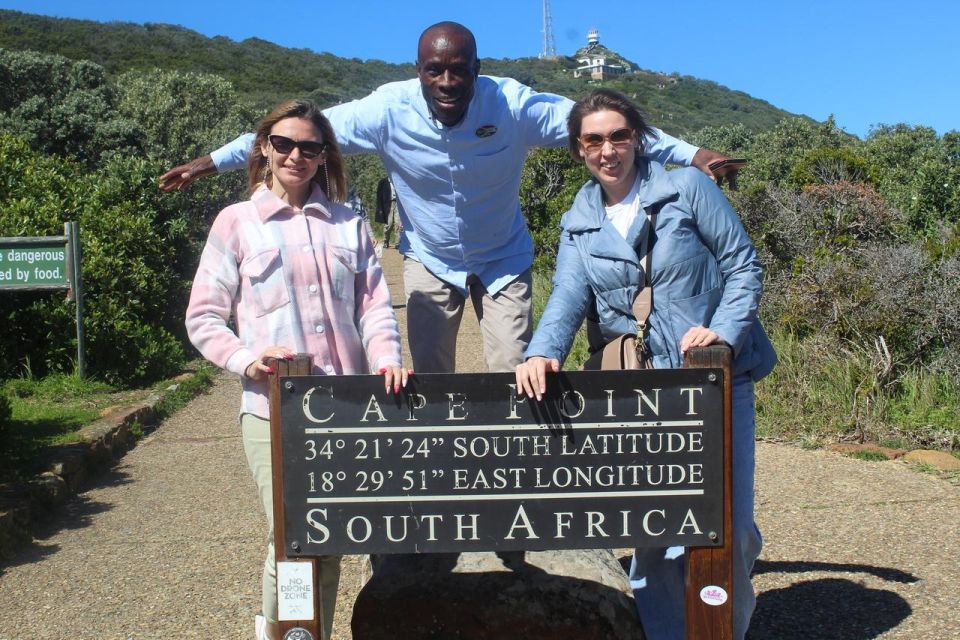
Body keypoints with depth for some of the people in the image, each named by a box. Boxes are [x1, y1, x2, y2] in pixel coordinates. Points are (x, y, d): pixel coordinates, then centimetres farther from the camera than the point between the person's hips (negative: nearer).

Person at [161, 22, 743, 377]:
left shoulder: (513, 105, -24)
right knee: (430, 380, 6)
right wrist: (215, 161, -21)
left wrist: (687, 153, -21)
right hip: (431, 261, 1)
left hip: (503, 261, 0)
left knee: (515, 374, -2)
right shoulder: (390, 110, -23)